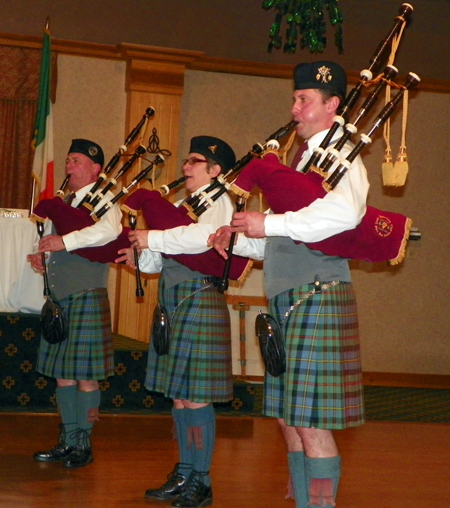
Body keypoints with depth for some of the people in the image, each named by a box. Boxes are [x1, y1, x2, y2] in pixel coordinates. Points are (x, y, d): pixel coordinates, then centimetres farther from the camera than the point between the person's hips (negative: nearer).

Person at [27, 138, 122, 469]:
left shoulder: (103, 200, -5)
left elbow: (110, 230, -26)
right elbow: (53, 240, 25)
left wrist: (66, 241, -28)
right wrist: (41, 256, 2)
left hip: (87, 296, -8)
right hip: (58, 296, 8)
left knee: (84, 373, -3)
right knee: (61, 371, 10)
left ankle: (84, 445, 5)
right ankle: (68, 441, 19)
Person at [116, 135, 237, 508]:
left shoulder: (219, 201, -6)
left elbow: (202, 236, -28)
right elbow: (165, 260, 18)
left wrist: (152, 239, -20)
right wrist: (139, 257, -1)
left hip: (199, 299, -9)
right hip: (173, 300, 9)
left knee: (194, 396, -5)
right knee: (178, 395, 12)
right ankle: (184, 475, 22)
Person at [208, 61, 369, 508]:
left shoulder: (342, 157, -5)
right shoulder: (301, 160, 21)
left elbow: (345, 212, -29)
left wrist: (270, 224, -28)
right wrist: (238, 239, 6)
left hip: (317, 297, -9)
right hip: (284, 300, 9)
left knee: (310, 421, -7)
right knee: (289, 419, 12)